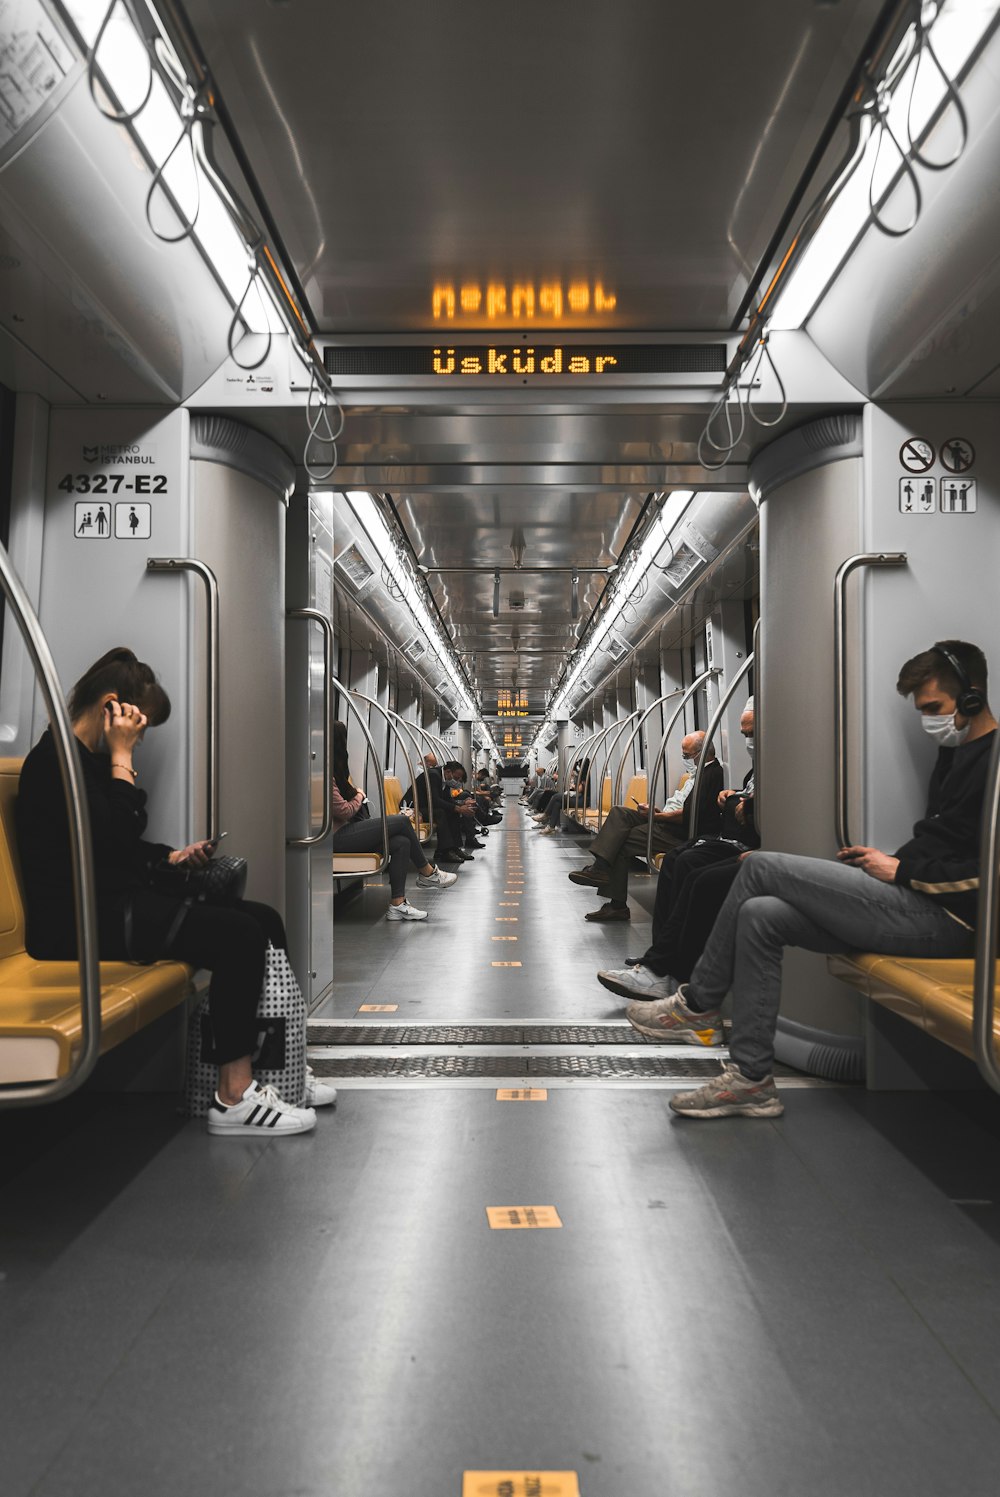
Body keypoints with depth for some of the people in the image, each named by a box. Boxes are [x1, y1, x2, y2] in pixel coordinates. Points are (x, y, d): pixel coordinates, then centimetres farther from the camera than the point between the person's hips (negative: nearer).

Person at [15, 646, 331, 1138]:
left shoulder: (90, 759, 19)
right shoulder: (56, 758, -12)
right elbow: (116, 839, -21)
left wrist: (171, 856, 12)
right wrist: (121, 757, -14)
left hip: (112, 903, 10)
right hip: (76, 919, -10)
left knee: (263, 920, -2)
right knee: (238, 934, -23)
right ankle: (234, 1098, -15)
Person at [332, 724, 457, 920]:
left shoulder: (334, 770, 16)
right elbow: (344, 811, -17)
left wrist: (355, 794, 2)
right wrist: (359, 796, 1)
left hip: (345, 832, 10)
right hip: (337, 837, -10)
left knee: (401, 842, -7)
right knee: (402, 822, -10)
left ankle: (397, 904, -8)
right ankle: (427, 873, 8)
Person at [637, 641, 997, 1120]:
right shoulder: (956, 753, 20)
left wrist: (902, 869, -11)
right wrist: (889, 859, 8)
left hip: (944, 919, -10)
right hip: (919, 905, 10)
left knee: (761, 866, -12)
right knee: (758, 915, -5)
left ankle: (697, 1005, 3)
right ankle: (751, 1079, -2)